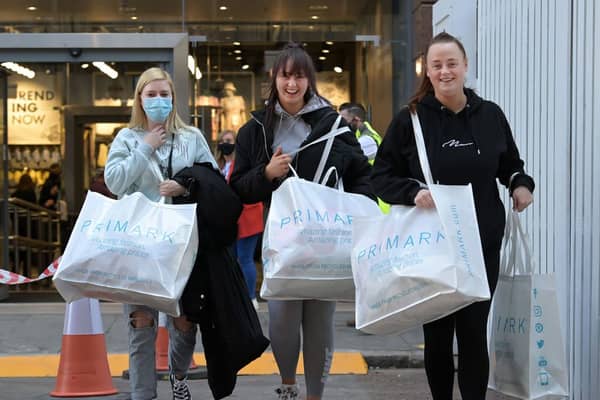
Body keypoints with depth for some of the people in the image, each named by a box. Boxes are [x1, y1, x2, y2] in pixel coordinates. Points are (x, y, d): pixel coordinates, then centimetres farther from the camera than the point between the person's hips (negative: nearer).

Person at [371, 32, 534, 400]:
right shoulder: (410, 119, -3)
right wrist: (412, 191, -20)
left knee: (474, 334, 1)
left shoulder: (491, 115, 4)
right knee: (437, 334, 9)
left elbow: (511, 164, 19)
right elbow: (380, 177, -2)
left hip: (482, 244, 1)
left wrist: (521, 184, -2)